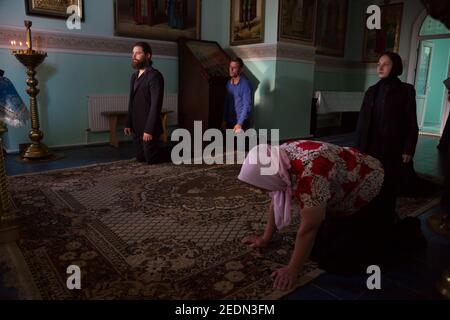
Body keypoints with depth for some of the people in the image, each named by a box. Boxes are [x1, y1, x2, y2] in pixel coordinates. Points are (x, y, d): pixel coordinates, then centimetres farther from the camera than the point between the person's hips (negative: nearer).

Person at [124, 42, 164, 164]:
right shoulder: (134, 76, 14)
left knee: (151, 160, -1)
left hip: (148, 128, -8)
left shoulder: (154, 76, -13)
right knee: (140, 160, 12)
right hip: (136, 128, 8)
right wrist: (128, 124, 13)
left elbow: (156, 105, -20)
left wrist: (149, 130, -23)